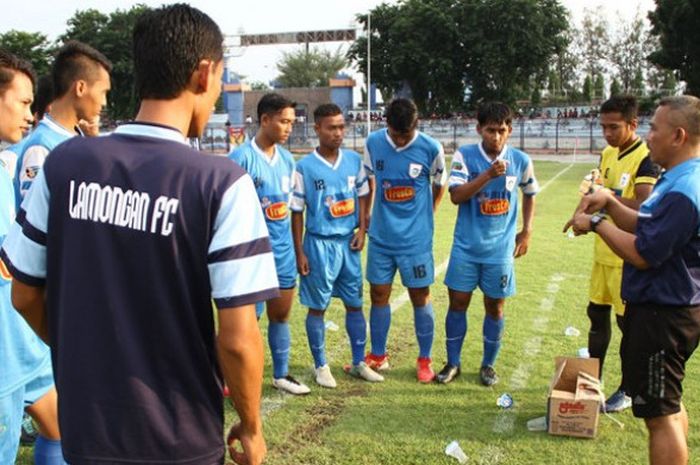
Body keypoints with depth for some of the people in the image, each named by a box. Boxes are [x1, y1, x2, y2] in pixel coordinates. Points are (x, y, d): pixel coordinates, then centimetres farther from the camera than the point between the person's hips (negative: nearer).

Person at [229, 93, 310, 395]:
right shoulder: (241, 158, -14)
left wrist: (295, 247, 16)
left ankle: (281, 375, 29)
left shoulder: (286, 158, 8)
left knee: (281, 314, 15)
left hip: (283, 251, 7)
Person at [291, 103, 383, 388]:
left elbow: (363, 196, 13)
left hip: (348, 242, 4)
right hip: (319, 244, -4)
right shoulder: (305, 167, -9)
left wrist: (362, 230, 0)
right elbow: (297, 212, -5)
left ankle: (358, 363, 25)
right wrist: (299, 252, -7)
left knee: (355, 304, 11)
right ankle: (321, 366, 21)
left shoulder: (354, 160, 2)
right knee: (317, 307, 6)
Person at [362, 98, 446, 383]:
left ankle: (424, 360, 21)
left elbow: (439, 184, 5)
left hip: (416, 239, -2)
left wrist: (426, 214, 7)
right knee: (378, 295, 10)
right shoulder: (373, 143, -4)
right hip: (381, 236, 3)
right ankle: (377, 356, 26)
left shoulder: (431, 148, -11)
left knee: (420, 297, 6)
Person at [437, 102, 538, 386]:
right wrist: (488, 174, -28)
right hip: (466, 246, -1)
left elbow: (529, 194, 15)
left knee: (495, 306, 8)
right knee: (458, 302, 4)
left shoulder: (520, 160, -2)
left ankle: (488, 365, 25)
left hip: (500, 248, 1)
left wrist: (526, 232, 10)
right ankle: (453, 363, 20)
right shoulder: (465, 156, -8)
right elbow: (456, 196, -19)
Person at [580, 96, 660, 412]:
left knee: (627, 321, 4)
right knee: (596, 314, 15)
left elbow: (643, 207, -26)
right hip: (603, 251, 8)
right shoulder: (607, 154, 9)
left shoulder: (645, 159, -16)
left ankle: (628, 391, 20)